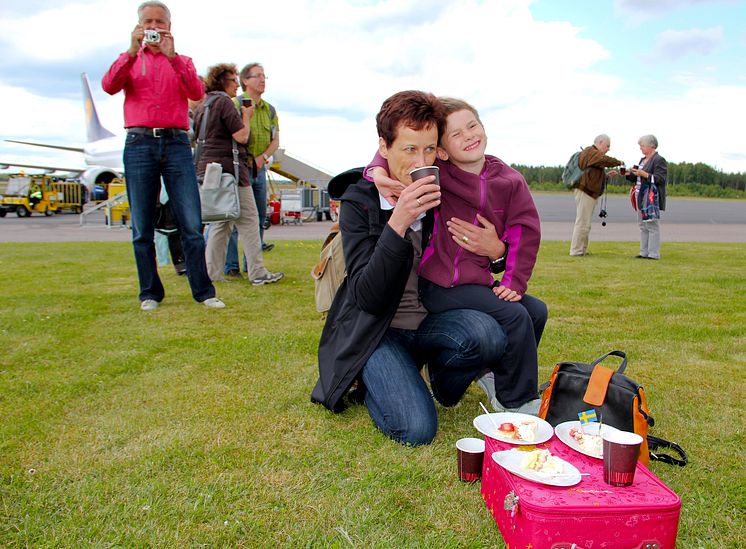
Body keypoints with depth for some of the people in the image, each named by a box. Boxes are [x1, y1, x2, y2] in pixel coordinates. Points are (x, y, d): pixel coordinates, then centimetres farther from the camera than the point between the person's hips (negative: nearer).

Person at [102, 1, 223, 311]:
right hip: (139, 144, 1)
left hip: (176, 143, 0)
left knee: (192, 225, -6)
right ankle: (150, 293, 9)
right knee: (142, 229, 1)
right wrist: (132, 51, -13)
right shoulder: (129, 60, 18)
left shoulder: (182, 62, 18)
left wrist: (171, 56, -13)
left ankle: (203, 291, -1)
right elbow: (109, 86, -4)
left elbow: (197, 93, -4)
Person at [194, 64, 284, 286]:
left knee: (220, 222, 13)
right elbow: (241, 136, -12)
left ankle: (213, 274, 11)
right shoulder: (224, 102, -7)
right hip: (229, 167, -9)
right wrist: (246, 116, 4)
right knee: (247, 220, -5)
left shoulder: (202, 106, 19)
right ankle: (258, 273, -4)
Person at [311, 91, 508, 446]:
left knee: (488, 335, -29)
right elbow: (367, 298, -22)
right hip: (375, 330, -3)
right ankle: (371, 381, 8)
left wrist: (495, 249, -14)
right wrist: (397, 224, -33)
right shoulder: (359, 201, -13)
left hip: (429, 321, 4)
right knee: (416, 429, -23)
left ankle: (441, 379, 4)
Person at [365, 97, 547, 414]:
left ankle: (494, 376, 26)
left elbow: (526, 233, 4)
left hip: (478, 279, 7)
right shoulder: (436, 174, -12)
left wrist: (514, 281, -4)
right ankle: (517, 403, 2)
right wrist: (378, 170, -34)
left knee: (536, 311, 5)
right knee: (514, 317, -18)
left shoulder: (509, 181, 1)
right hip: (439, 284, -7)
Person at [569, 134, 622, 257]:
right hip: (585, 191, -11)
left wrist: (607, 175, 13)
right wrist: (619, 162, -13)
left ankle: (581, 250, 18)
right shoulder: (591, 152, -9)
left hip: (589, 192, 11)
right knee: (583, 222, -10)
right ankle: (576, 250, -7)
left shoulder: (594, 153, 24)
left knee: (584, 223, 13)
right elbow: (605, 160, -27)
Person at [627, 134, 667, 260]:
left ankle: (653, 254, -4)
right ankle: (644, 253, 15)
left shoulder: (659, 160, -8)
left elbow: (661, 179, -16)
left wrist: (644, 174, -22)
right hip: (641, 197, 9)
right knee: (643, 226, 10)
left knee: (652, 226, -7)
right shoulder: (643, 160, 19)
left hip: (652, 198, -9)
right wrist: (628, 174, 6)